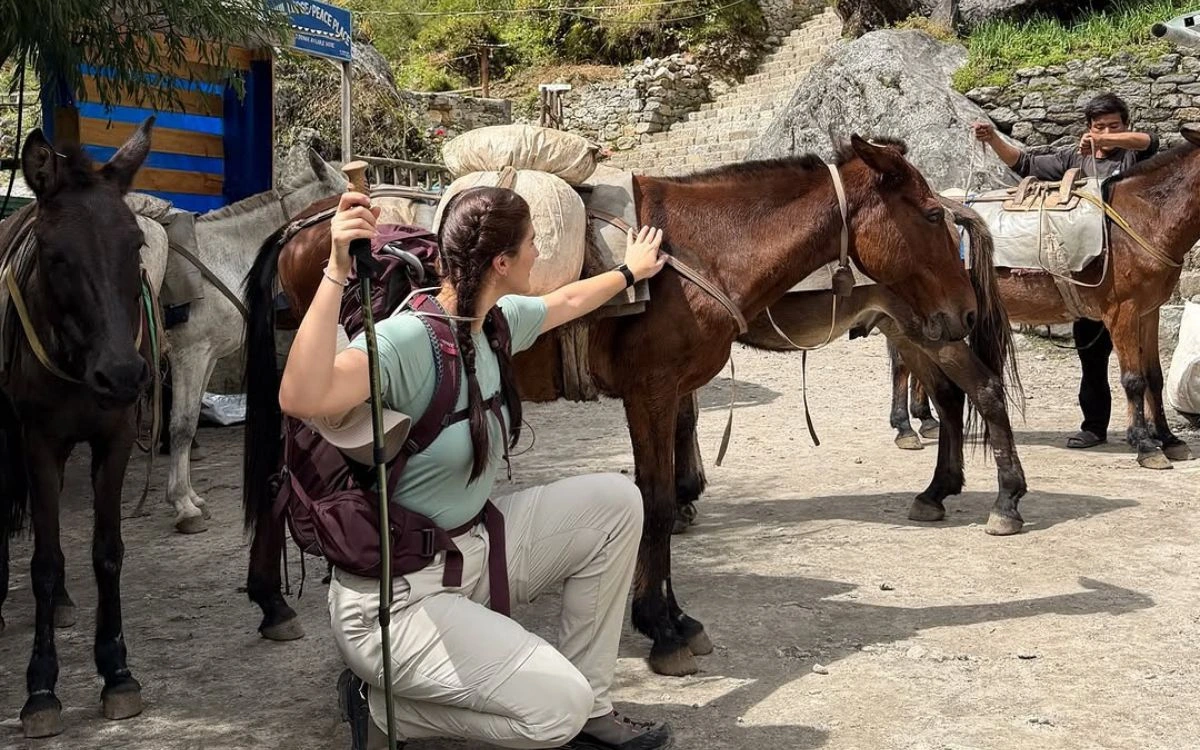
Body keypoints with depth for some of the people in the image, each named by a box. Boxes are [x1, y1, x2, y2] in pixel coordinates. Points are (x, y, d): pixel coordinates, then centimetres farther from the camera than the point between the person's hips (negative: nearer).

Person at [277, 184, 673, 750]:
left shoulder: (498, 320, -1)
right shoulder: (406, 340, -27)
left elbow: (566, 302, 23)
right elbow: (301, 400, -45)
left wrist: (630, 270, 38)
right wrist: (336, 273, -50)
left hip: (474, 548, 9)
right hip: (397, 596, -9)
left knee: (615, 500, 5)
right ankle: (381, 703, 4)